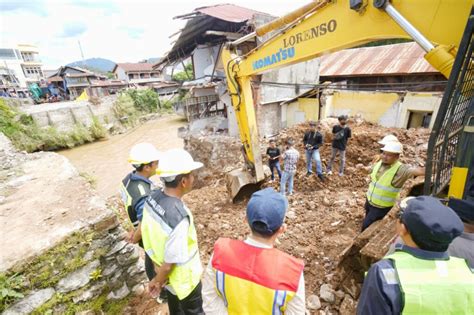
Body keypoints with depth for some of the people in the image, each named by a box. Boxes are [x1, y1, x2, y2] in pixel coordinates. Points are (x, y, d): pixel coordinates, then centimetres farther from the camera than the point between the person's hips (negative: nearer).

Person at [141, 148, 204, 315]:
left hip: (163, 270, 7)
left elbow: (150, 232, -3)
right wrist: (158, 281, -7)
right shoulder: (179, 218, -41)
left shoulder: (152, 197, -17)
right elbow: (170, 263, -28)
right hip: (184, 278, -6)